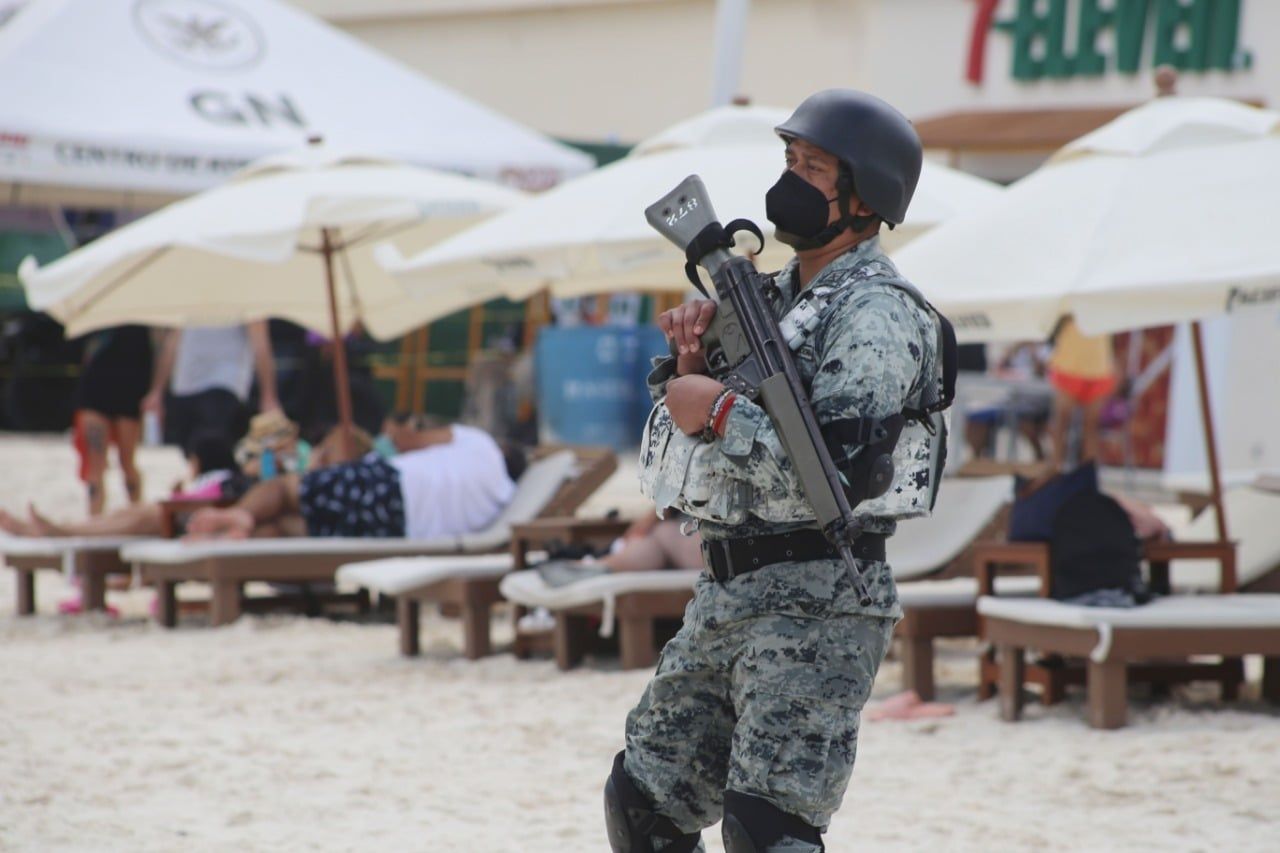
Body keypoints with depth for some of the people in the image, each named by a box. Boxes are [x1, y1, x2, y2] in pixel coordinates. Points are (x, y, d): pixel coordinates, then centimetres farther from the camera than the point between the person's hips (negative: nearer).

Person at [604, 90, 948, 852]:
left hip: (817, 604, -10)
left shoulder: (876, 316, -12)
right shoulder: (773, 294, 16)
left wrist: (720, 412, -17)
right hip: (728, 593, 10)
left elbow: (826, 474, -23)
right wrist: (692, 354, 0)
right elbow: (685, 414, 18)